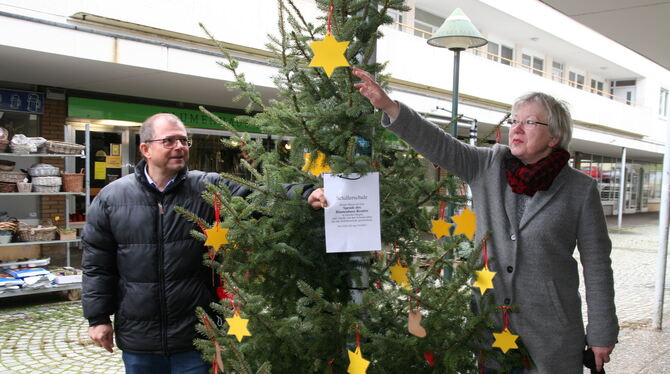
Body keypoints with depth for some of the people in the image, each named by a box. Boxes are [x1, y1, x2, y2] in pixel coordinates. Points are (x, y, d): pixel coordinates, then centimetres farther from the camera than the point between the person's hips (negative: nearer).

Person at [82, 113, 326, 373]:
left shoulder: (209, 189, -4)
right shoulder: (111, 198, 0)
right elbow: (97, 263, 5)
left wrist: (305, 195, -33)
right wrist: (98, 317, 3)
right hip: (138, 340, 1)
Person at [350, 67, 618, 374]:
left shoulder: (581, 189, -6)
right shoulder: (488, 166, 0)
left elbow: (597, 264, -4)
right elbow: (439, 144, -10)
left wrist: (602, 334, -3)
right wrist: (388, 106, -22)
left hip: (549, 328, -2)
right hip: (489, 319, 2)